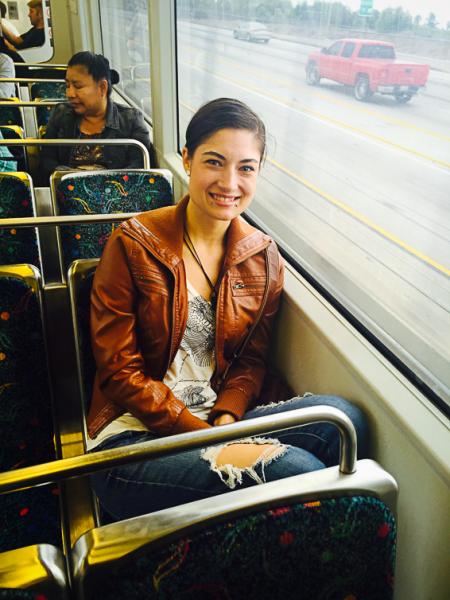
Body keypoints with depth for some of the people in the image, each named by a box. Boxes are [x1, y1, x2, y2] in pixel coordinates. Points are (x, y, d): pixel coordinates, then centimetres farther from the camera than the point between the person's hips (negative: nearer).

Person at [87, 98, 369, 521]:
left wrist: (226, 419, -13)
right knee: (298, 469, -28)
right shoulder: (134, 244, -7)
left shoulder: (262, 257, 5)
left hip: (220, 421, 5)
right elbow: (120, 371, -10)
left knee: (342, 418, -22)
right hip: (134, 435, -4)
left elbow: (251, 361, 8)